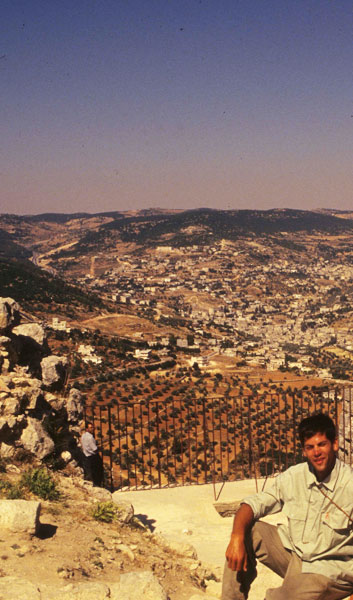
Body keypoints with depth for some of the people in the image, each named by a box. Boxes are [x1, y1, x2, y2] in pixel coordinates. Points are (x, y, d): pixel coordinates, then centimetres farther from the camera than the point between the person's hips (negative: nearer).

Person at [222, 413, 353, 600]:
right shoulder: (293, 477, -1)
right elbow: (254, 503, -2)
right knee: (248, 530, -13)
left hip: (330, 569, -5)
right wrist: (237, 538, -21)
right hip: (292, 552, 5)